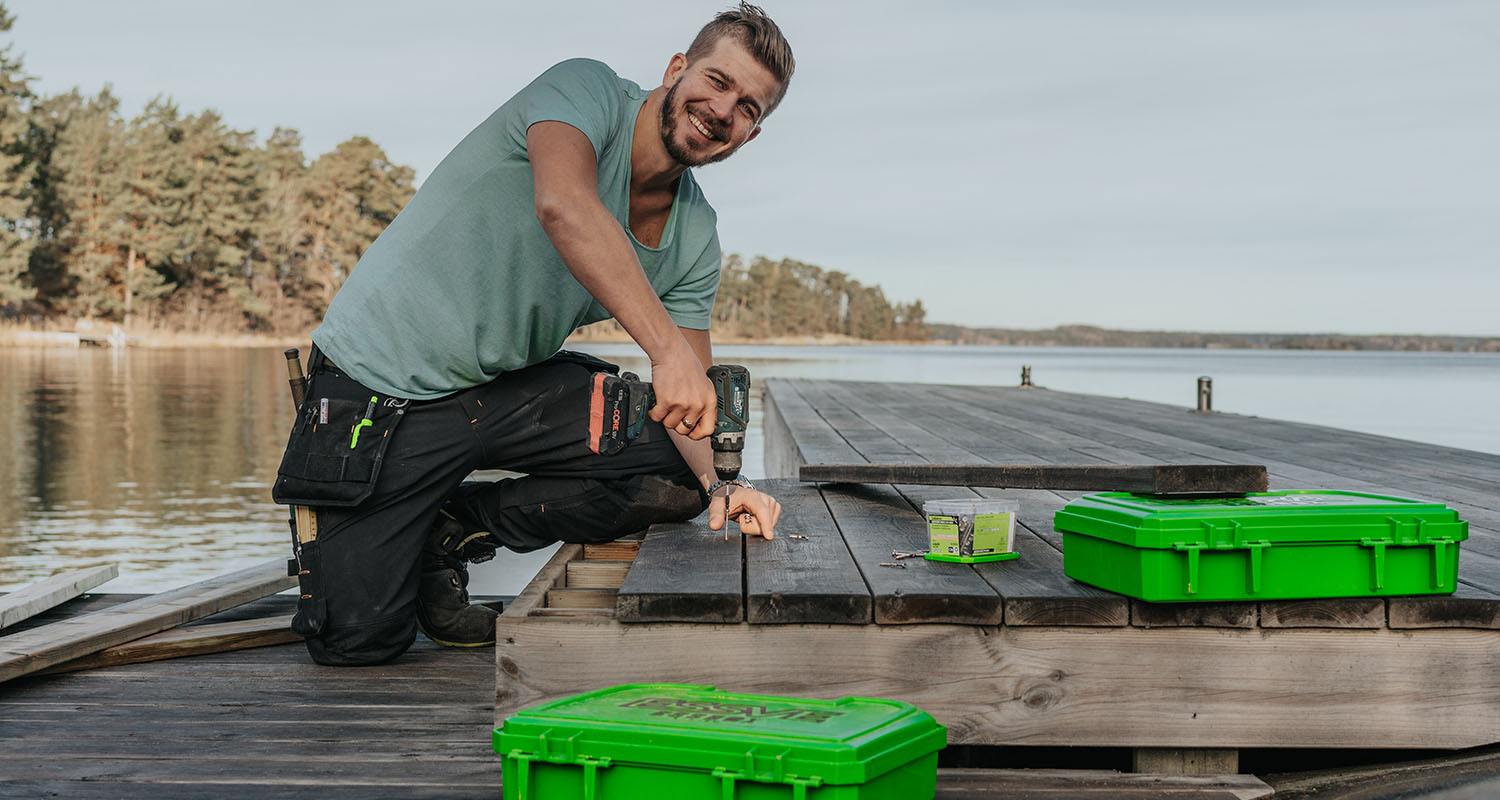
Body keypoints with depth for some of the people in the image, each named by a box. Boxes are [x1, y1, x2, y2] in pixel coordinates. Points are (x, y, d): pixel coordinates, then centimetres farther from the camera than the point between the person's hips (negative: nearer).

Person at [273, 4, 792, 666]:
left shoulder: (696, 239, 1)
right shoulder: (586, 89, -19)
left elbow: (693, 398, 0)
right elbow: (564, 208, -40)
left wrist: (717, 486, -22)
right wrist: (668, 347, -49)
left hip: (512, 386, 7)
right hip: (382, 383, -6)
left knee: (678, 474, -12)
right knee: (359, 638, -11)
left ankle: (450, 527, 5)